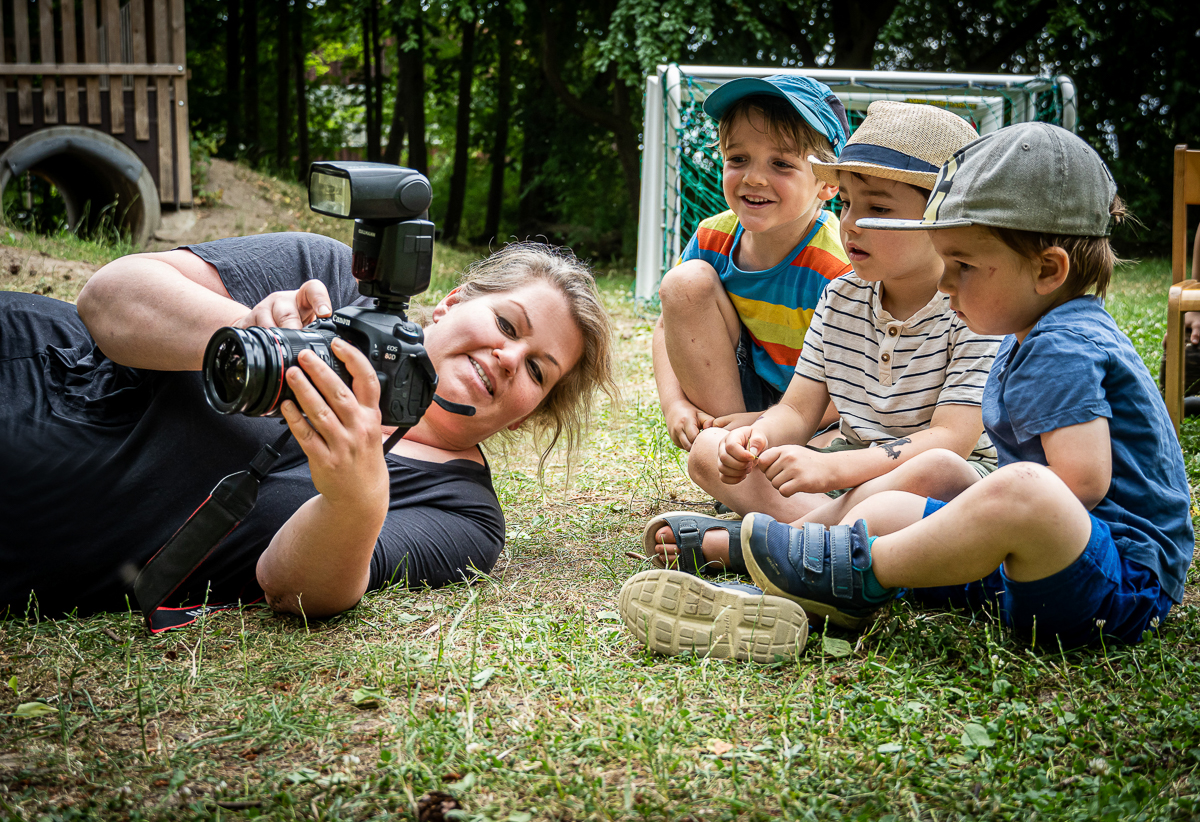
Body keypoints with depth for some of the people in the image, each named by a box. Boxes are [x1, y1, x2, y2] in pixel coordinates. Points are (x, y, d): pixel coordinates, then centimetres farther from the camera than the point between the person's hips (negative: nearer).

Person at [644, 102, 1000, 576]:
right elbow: (797, 411, 3)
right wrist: (757, 438, -23)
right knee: (709, 450, -5)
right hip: (852, 469, 7)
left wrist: (831, 468, -39)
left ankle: (730, 544, -29)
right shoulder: (840, 299, 3)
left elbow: (951, 440, -26)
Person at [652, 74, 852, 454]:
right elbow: (668, 325, 3)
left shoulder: (843, 268, -26)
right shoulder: (713, 238, -9)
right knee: (686, 282, -16)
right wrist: (675, 404, -14)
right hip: (728, 400, 7)